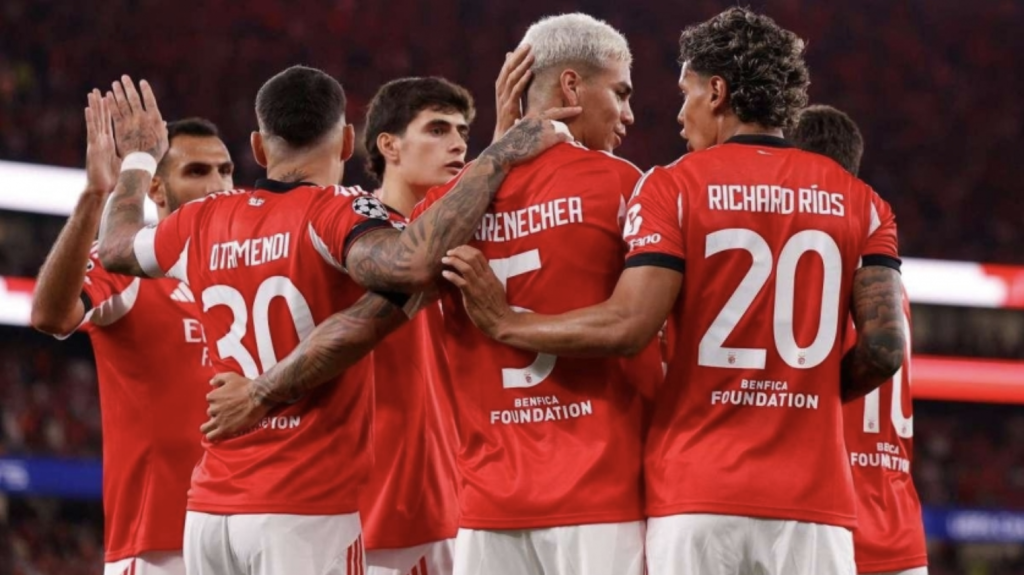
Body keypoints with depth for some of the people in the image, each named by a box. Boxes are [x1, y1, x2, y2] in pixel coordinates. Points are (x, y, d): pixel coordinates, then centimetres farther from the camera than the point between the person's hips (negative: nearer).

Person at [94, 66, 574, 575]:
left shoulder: (203, 223, 9)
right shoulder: (334, 213, -9)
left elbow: (116, 246, 30)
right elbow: (411, 264, -30)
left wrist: (138, 161, 50)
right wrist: (499, 156, -21)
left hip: (209, 512, 6)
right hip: (308, 513, -6)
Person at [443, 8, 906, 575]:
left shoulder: (674, 188, -1)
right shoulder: (857, 202, 8)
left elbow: (627, 326, -11)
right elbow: (885, 345, -1)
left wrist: (504, 323, 1)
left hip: (697, 493, -2)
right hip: (812, 499, 2)